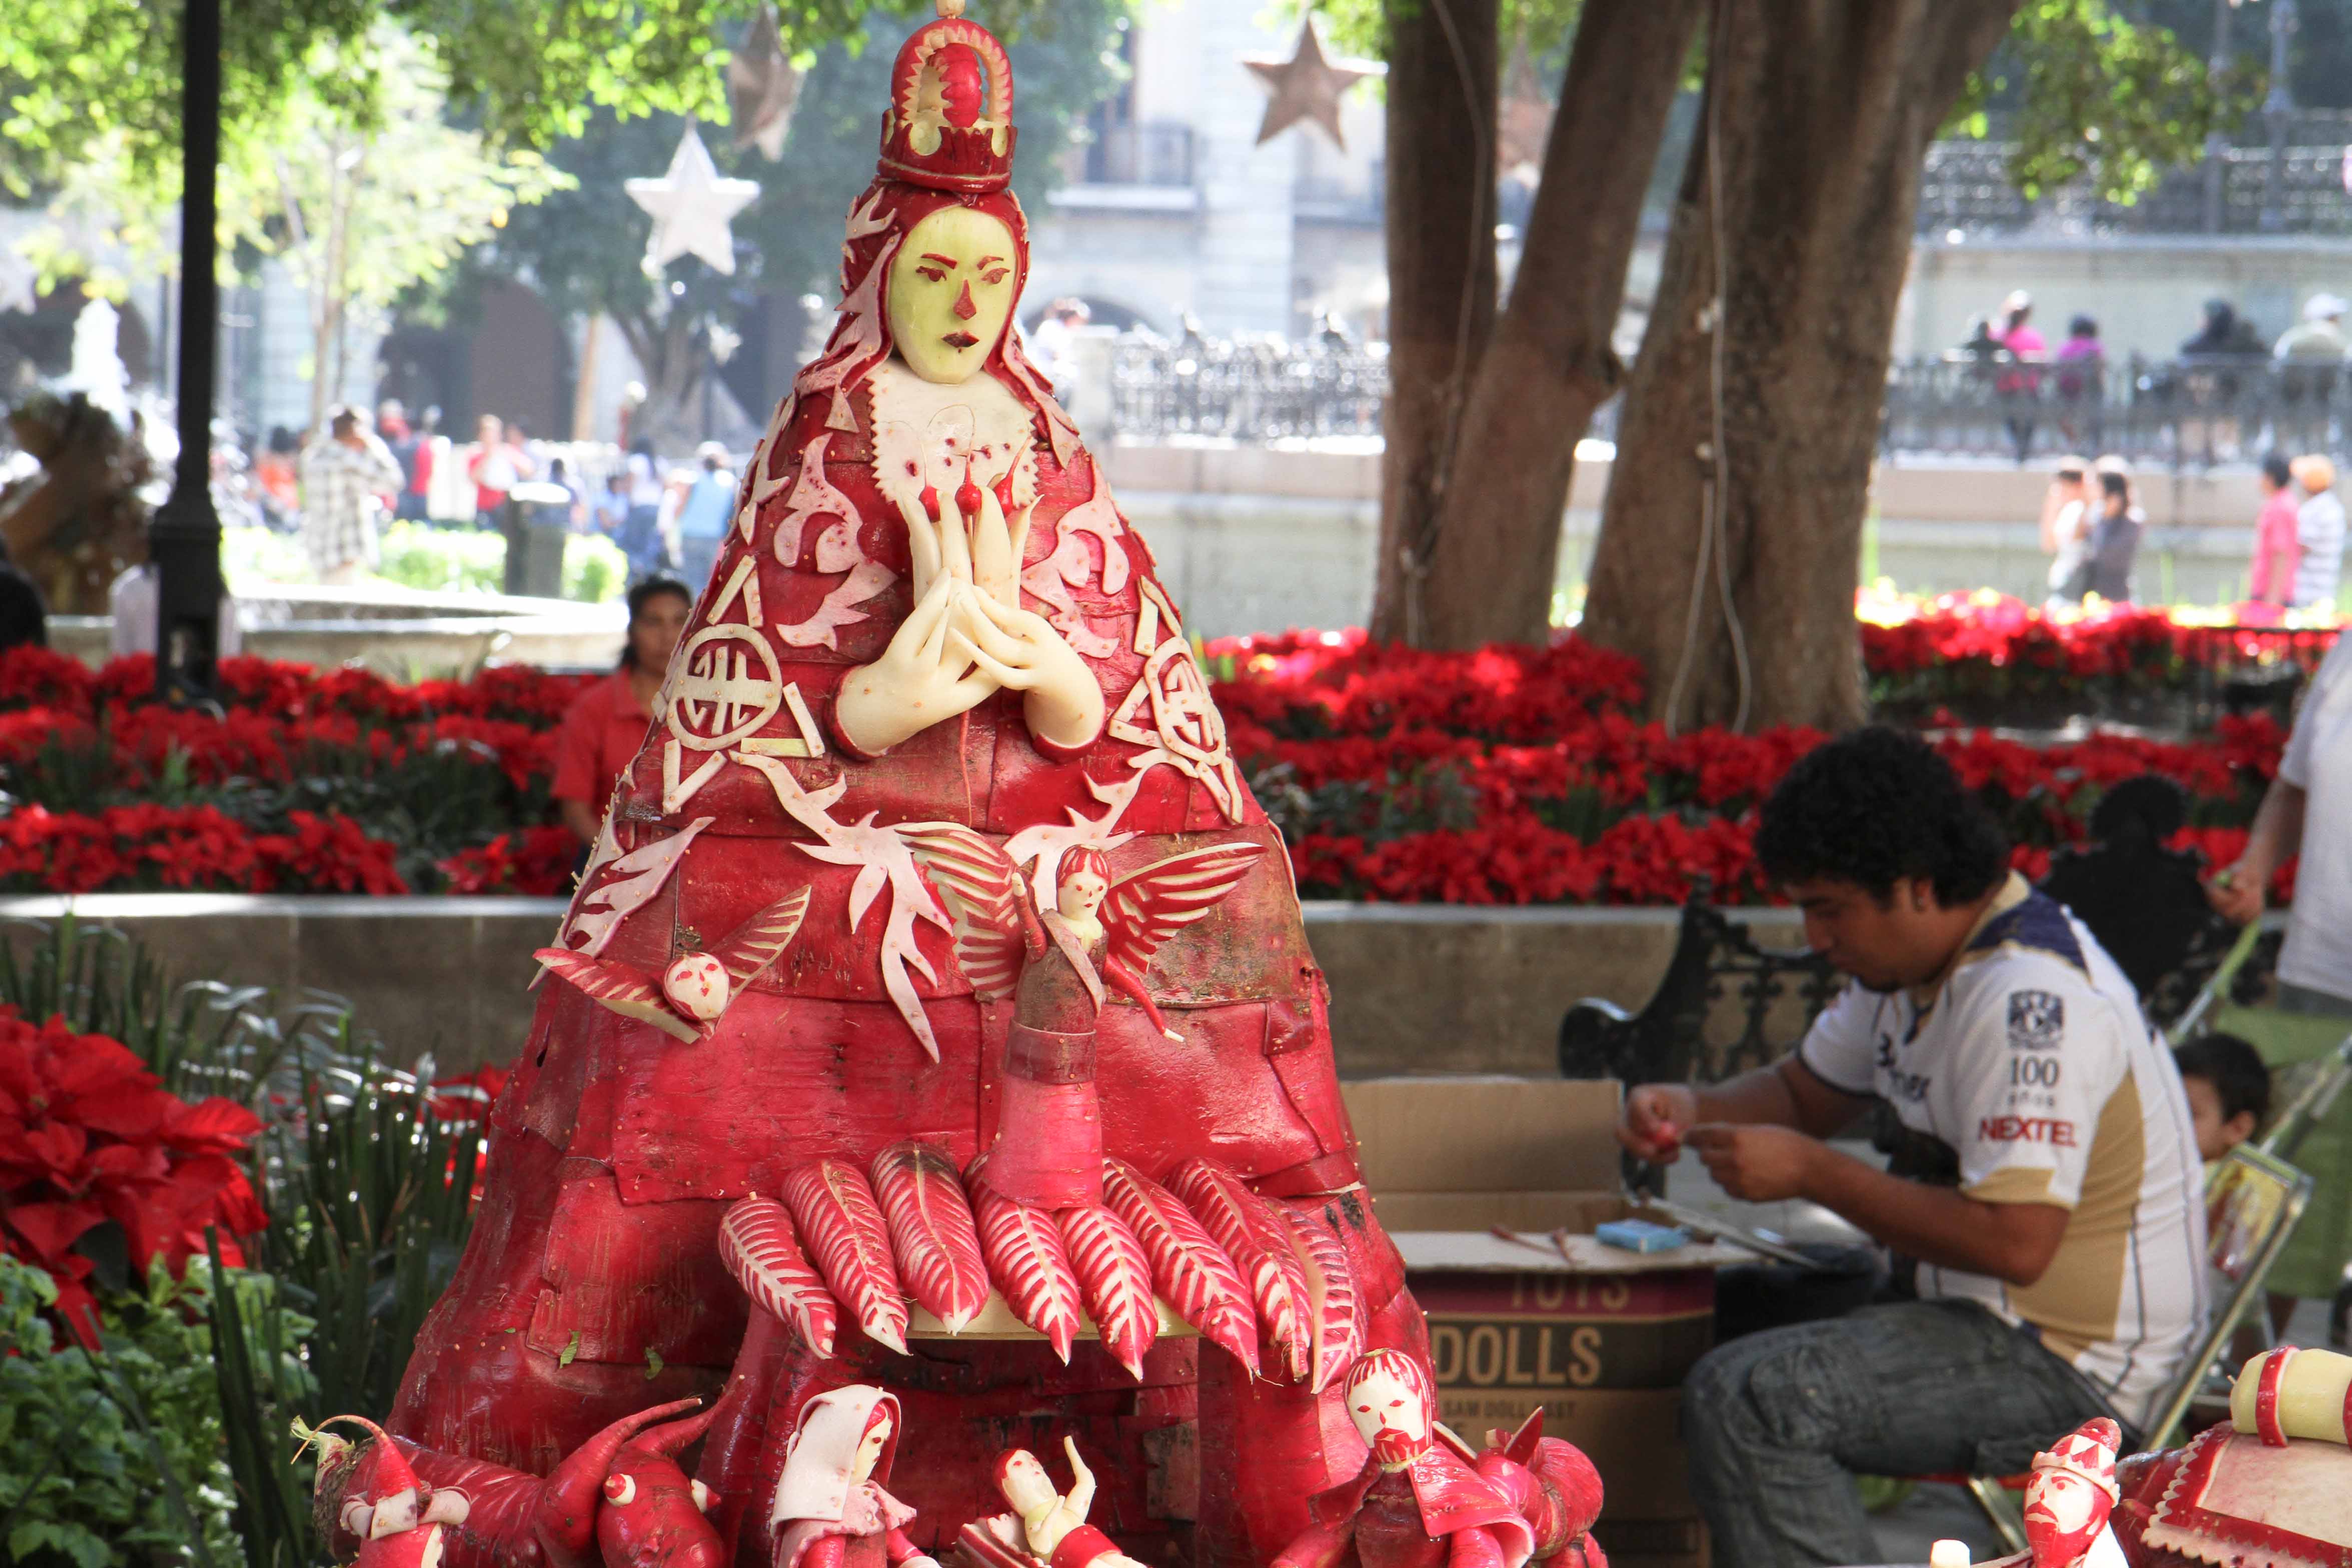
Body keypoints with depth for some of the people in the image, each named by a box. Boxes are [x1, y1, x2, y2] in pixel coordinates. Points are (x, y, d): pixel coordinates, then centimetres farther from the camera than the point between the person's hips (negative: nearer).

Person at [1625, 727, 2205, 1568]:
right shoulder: (1910, 961, 9)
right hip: (1971, 1310, 11)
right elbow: (1808, 1090, 25)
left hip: (2068, 1364, -11)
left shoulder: (2030, 1001, -23)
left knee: (1742, 1400, -24)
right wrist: (1691, 1108, 3)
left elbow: (2014, 1243, -29)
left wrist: (1811, 1172, -22)